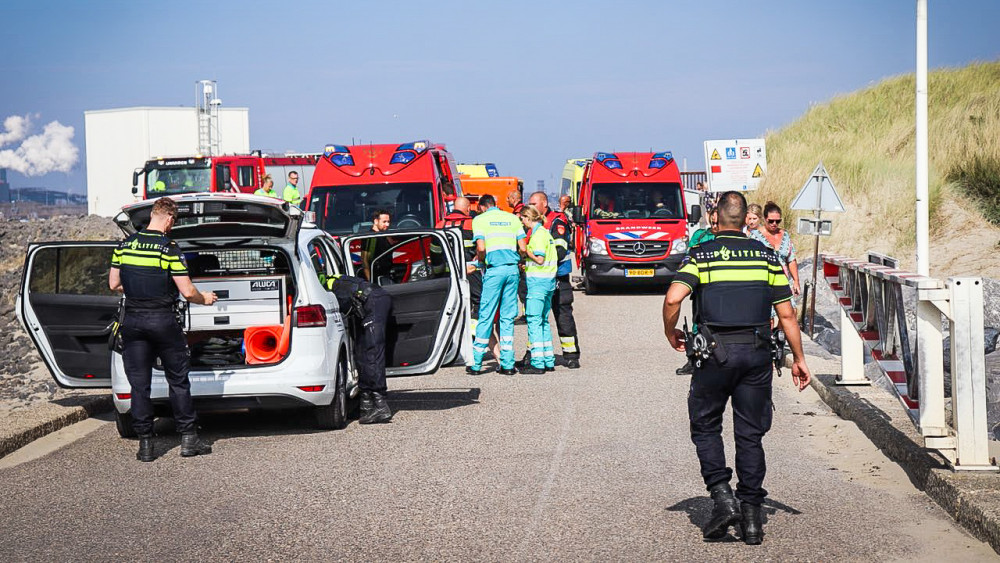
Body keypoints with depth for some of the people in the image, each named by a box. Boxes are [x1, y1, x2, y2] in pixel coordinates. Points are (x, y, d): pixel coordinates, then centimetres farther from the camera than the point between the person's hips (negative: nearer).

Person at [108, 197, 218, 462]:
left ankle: (145, 443, 6)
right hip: (163, 320, -3)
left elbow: (113, 284, 10)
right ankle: (188, 438, 10)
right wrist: (204, 299, 9)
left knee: (139, 384, 6)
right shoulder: (169, 248, -10)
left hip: (132, 320, 3)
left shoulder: (124, 245, 3)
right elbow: (187, 291, -11)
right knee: (178, 380, 8)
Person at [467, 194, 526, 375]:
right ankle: (507, 364, 6)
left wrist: (480, 259, 10)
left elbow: (481, 248, -10)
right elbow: (522, 248, 6)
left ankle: (476, 363, 3)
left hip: (494, 270, -3)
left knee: (486, 315, 1)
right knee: (508, 316, 7)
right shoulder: (512, 218, 14)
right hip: (512, 269, 3)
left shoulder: (480, 219, 4)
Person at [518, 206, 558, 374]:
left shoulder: (538, 234, -13)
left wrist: (526, 252, -6)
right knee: (543, 321, 14)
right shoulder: (545, 232, 16)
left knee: (534, 320, -8)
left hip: (538, 280, -10)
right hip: (548, 280, 10)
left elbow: (540, 259, -19)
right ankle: (549, 360, 16)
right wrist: (526, 265, 14)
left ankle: (537, 363, -11)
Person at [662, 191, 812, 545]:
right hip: (757, 353, 2)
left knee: (705, 427, 13)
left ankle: (722, 497, -2)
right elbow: (786, 314, 6)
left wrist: (670, 333, 3)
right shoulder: (766, 256, 7)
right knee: (750, 434, 8)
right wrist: (798, 359, 13)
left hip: (715, 353, -2)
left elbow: (673, 298, -16)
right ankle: (752, 515, 8)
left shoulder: (700, 255, -1)